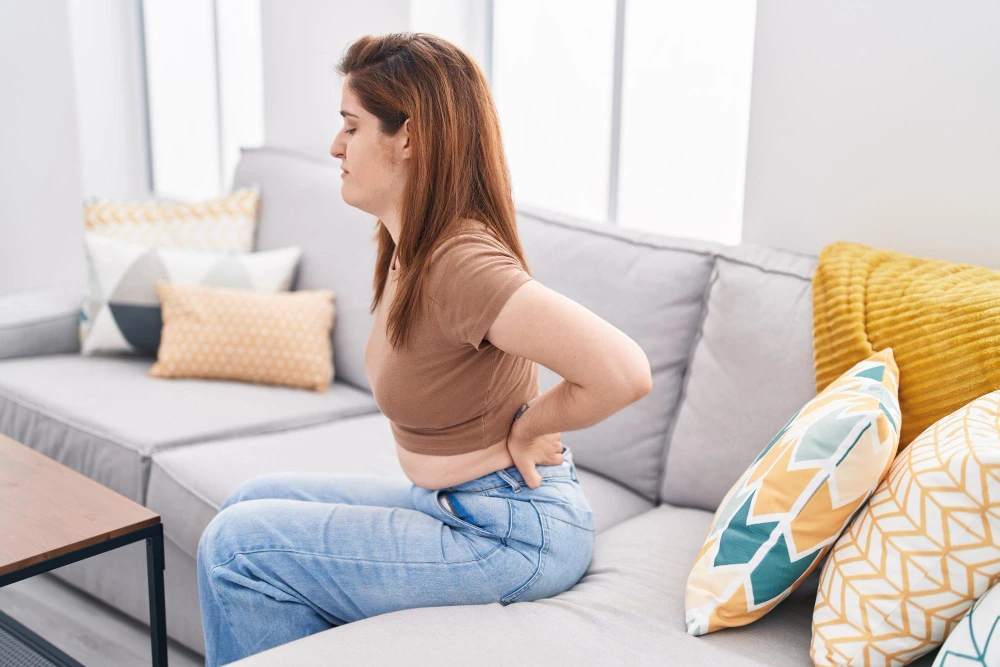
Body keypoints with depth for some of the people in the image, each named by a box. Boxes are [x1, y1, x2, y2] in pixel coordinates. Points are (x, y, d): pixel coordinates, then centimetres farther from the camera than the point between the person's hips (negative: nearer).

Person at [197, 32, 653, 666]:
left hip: (515, 535, -9)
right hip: (450, 503, 10)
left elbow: (624, 373, -35)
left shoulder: (459, 265, -27)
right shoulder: (407, 248, 3)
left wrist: (526, 432, -17)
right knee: (253, 500, 15)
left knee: (236, 547, -9)